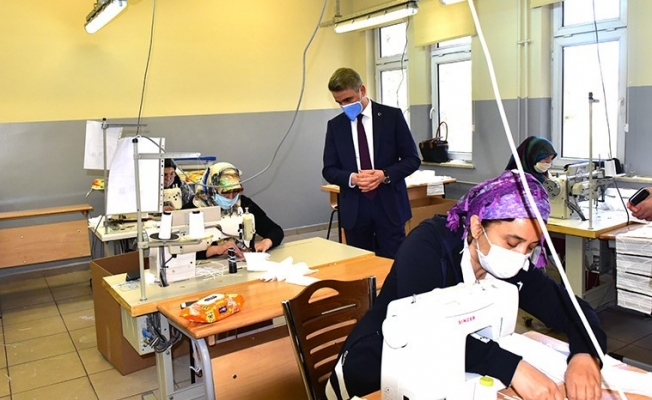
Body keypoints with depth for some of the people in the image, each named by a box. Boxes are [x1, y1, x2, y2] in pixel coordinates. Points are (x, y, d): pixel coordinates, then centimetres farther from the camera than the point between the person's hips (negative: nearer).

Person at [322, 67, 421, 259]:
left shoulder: (392, 116, -1)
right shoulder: (335, 125, 6)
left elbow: (412, 159, 1)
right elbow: (329, 169, 6)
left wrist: (385, 175, -17)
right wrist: (351, 178, -15)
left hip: (389, 205, -2)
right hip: (354, 209, 2)